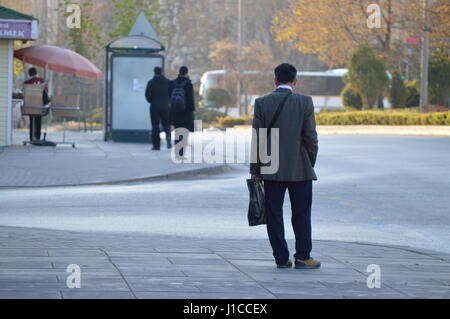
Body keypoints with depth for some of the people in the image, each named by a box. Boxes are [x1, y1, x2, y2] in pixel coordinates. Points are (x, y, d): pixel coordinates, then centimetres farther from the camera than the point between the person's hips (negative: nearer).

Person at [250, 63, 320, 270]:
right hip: (299, 168, -1)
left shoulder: (262, 103, -3)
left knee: (274, 215, 6)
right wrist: (310, 164, 9)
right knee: (301, 214, 8)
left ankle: (281, 258, 7)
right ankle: (302, 257, 7)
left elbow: (257, 139, -2)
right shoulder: (305, 102, -6)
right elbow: (311, 137, -5)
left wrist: (255, 170, 4)